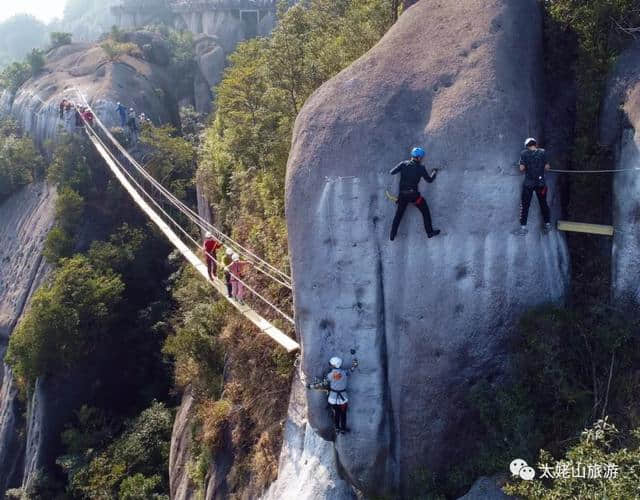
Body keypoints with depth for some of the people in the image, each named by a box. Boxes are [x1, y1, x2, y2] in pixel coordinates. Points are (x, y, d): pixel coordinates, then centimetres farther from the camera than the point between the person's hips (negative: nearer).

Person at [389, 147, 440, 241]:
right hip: (414, 194, -3)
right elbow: (429, 180, -1)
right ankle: (430, 232, 21)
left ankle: (392, 236, 21)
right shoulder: (421, 167, -9)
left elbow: (391, 172, -4)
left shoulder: (403, 164, -4)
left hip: (402, 195, 3)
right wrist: (434, 172, 18)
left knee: (399, 214, 17)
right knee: (425, 211, 16)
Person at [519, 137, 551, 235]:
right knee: (543, 204, 16)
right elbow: (547, 167, -3)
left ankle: (523, 226, 5)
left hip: (528, 183, -2)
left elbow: (521, 168, -11)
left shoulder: (524, 153, -7)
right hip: (541, 183, 2)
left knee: (525, 204, 7)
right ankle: (547, 224, 25)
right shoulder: (542, 152, -3)